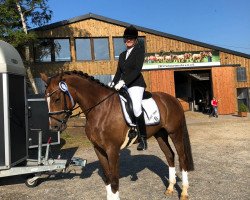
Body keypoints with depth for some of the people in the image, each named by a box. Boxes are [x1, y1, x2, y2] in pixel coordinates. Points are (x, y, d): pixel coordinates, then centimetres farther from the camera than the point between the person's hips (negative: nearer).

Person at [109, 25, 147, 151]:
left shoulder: (140, 51, 1)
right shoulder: (122, 55, 20)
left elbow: (137, 69, -14)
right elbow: (118, 72, 16)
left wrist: (123, 81, -23)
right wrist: (113, 83, -2)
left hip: (136, 84, -8)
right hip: (123, 85, 8)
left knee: (136, 108, -27)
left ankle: (143, 139, -16)